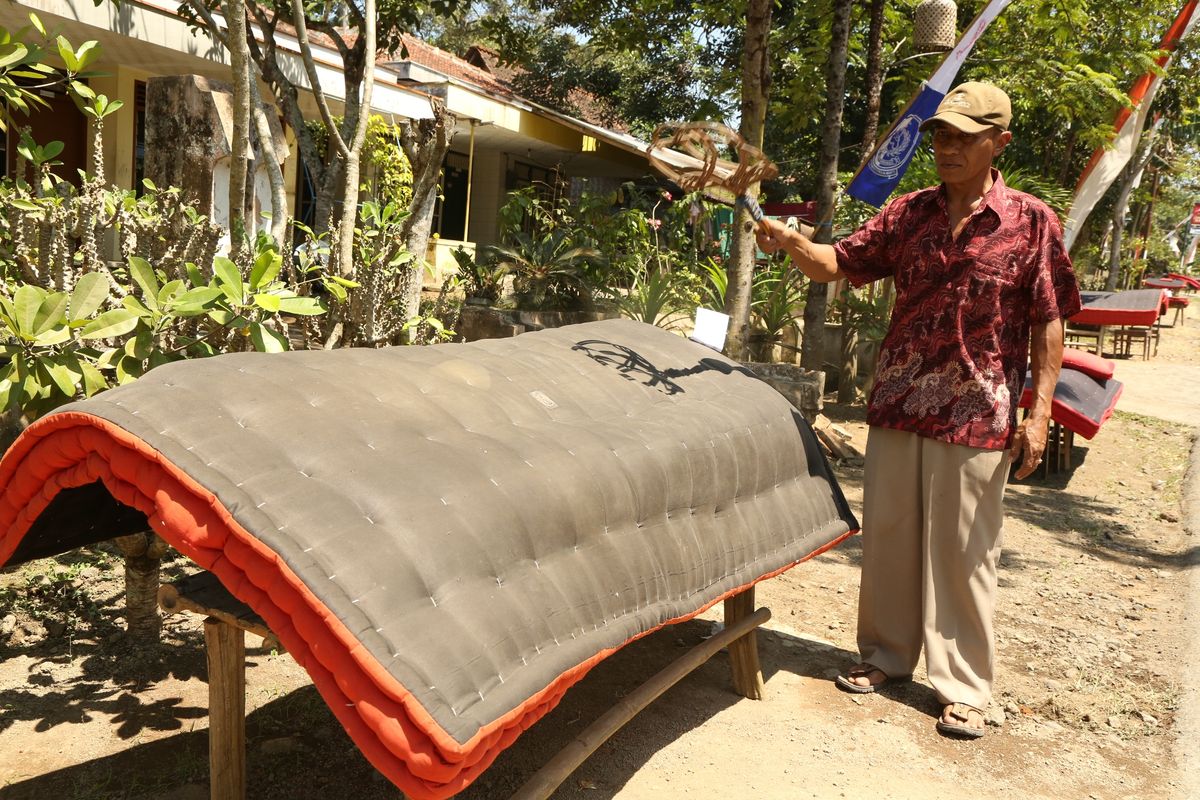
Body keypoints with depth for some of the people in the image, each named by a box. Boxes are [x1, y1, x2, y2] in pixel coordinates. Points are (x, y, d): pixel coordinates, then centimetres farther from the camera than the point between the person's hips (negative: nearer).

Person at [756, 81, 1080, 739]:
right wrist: (793, 242, -18)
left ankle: (963, 687, 20)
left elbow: (1048, 323, -3)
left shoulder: (1032, 222, -3)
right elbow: (837, 265, 3)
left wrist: (1039, 412, -8)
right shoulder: (908, 213, 6)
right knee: (887, 537, 12)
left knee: (962, 551, 5)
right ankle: (886, 655, 31)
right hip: (897, 405, 4)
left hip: (976, 415, -3)